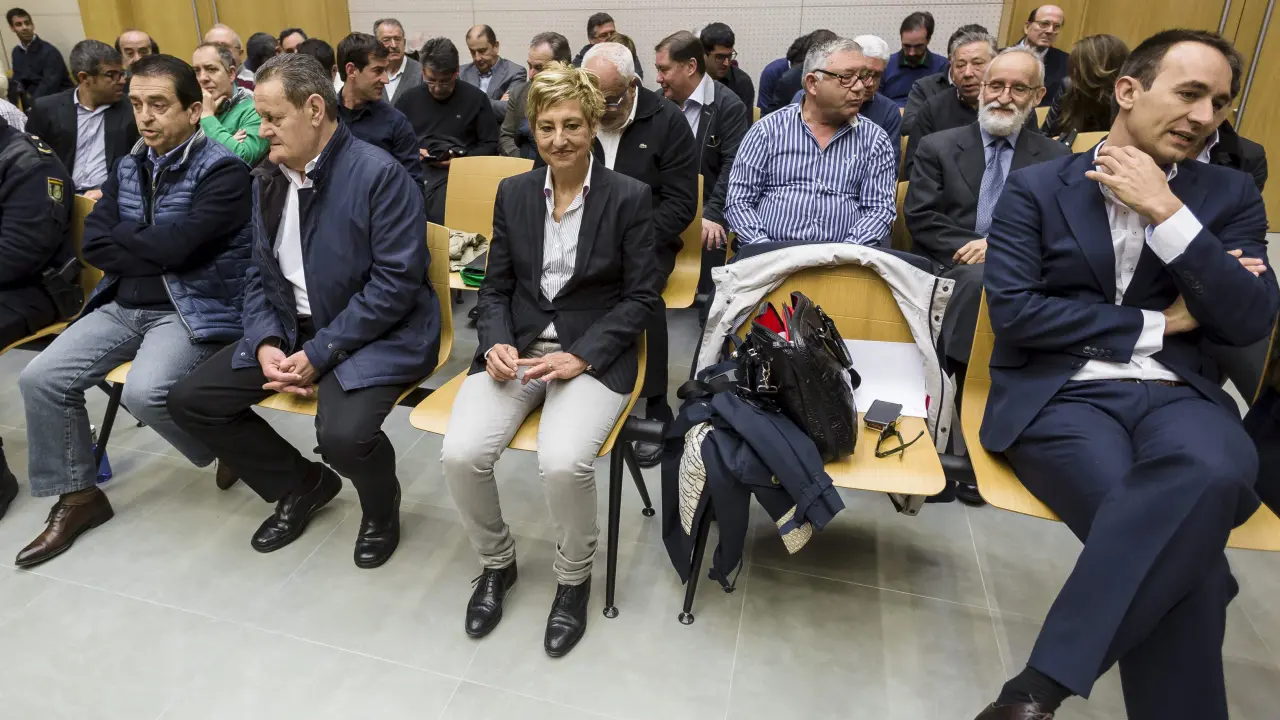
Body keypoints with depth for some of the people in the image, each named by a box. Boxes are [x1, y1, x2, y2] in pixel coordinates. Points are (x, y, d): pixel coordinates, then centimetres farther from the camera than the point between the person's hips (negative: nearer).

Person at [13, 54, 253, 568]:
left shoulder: (223, 171, -11)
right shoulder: (128, 169, 13)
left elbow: (173, 246, -20)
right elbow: (94, 246, 4)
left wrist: (121, 238, -1)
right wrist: (150, 249, -10)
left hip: (193, 310, -7)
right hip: (124, 306, 7)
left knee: (144, 391, -30)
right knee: (40, 378, -6)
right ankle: (78, 495, 12)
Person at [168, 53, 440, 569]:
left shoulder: (379, 174, -16)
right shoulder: (268, 179, 8)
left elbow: (396, 282, -21)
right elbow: (261, 275, 12)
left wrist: (318, 354, -20)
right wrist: (266, 344, -8)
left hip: (375, 333, -7)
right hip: (291, 327, 8)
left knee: (343, 436, -32)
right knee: (189, 400, 1)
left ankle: (381, 505, 7)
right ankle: (303, 484, 21)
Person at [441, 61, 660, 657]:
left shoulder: (629, 196, -2)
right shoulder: (513, 193, 9)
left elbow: (641, 297, -3)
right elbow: (495, 287, 12)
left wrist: (580, 356, -14)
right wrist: (497, 343, -9)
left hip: (594, 353, -3)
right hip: (517, 346, 4)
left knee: (563, 463, -30)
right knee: (460, 453, -21)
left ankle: (574, 578, 3)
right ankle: (497, 563, 11)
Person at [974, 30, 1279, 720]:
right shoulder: (1036, 187, 5)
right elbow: (1012, 311, -7)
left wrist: (1166, 212, -8)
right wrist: (1156, 324, -3)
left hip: (1175, 393, 3)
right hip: (1057, 394, -2)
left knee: (1214, 472, -35)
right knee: (1182, 539, -31)